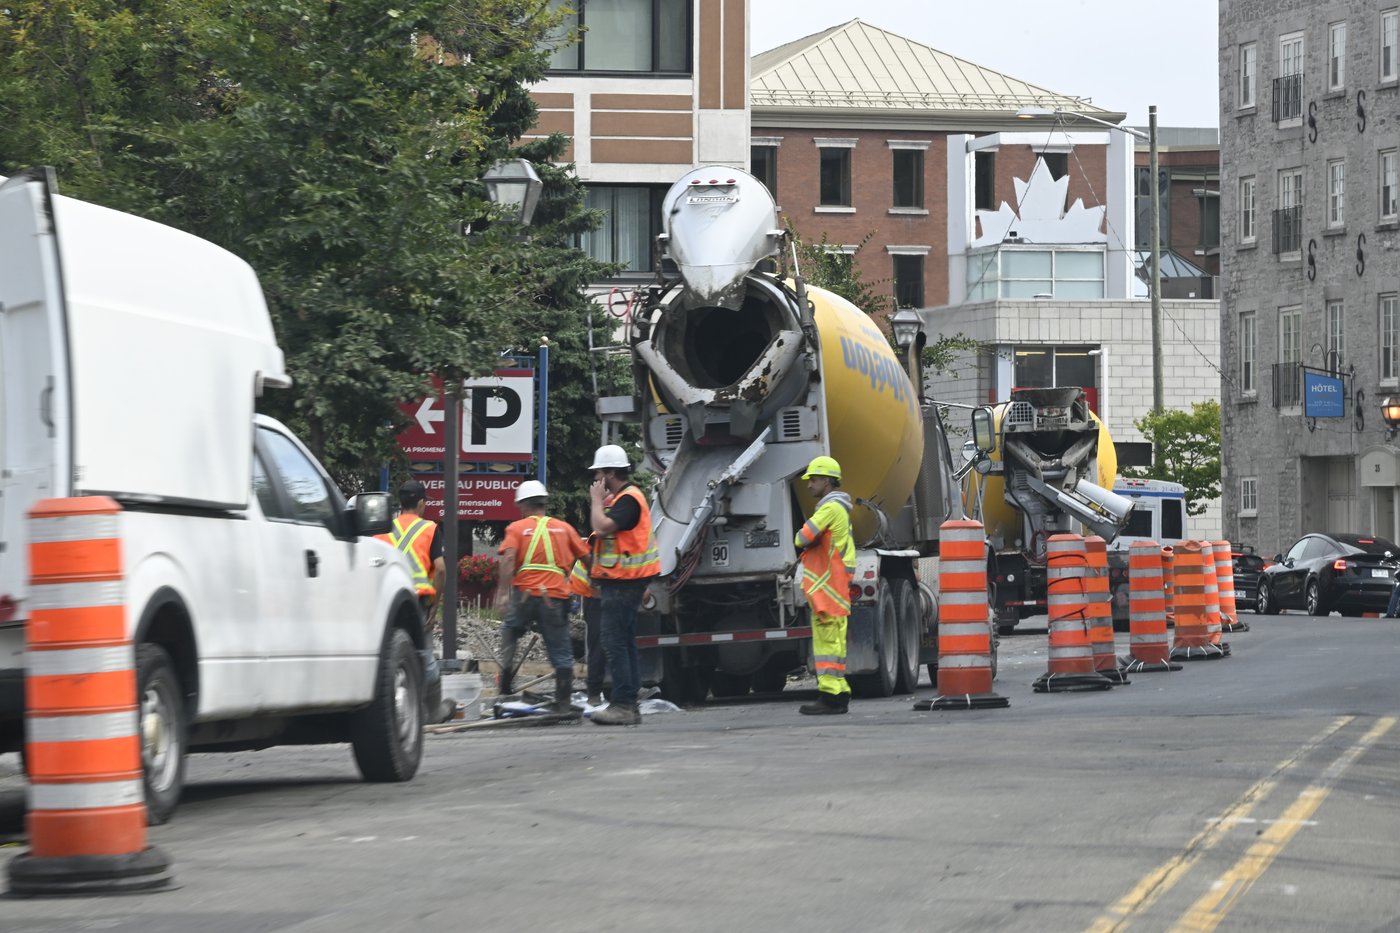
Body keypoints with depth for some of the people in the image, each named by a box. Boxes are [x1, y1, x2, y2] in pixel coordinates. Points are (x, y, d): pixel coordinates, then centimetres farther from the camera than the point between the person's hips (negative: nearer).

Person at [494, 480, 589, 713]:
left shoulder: (517, 528, 7)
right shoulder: (564, 528, 15)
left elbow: (508, 559, -9)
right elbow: (585, 556, 12)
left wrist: (503, 592, -14)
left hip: (525, 593, -1)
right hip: (556, 596, 1)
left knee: (510, 633, 23)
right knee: (561, 652, 6)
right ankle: (563, 702, 5)